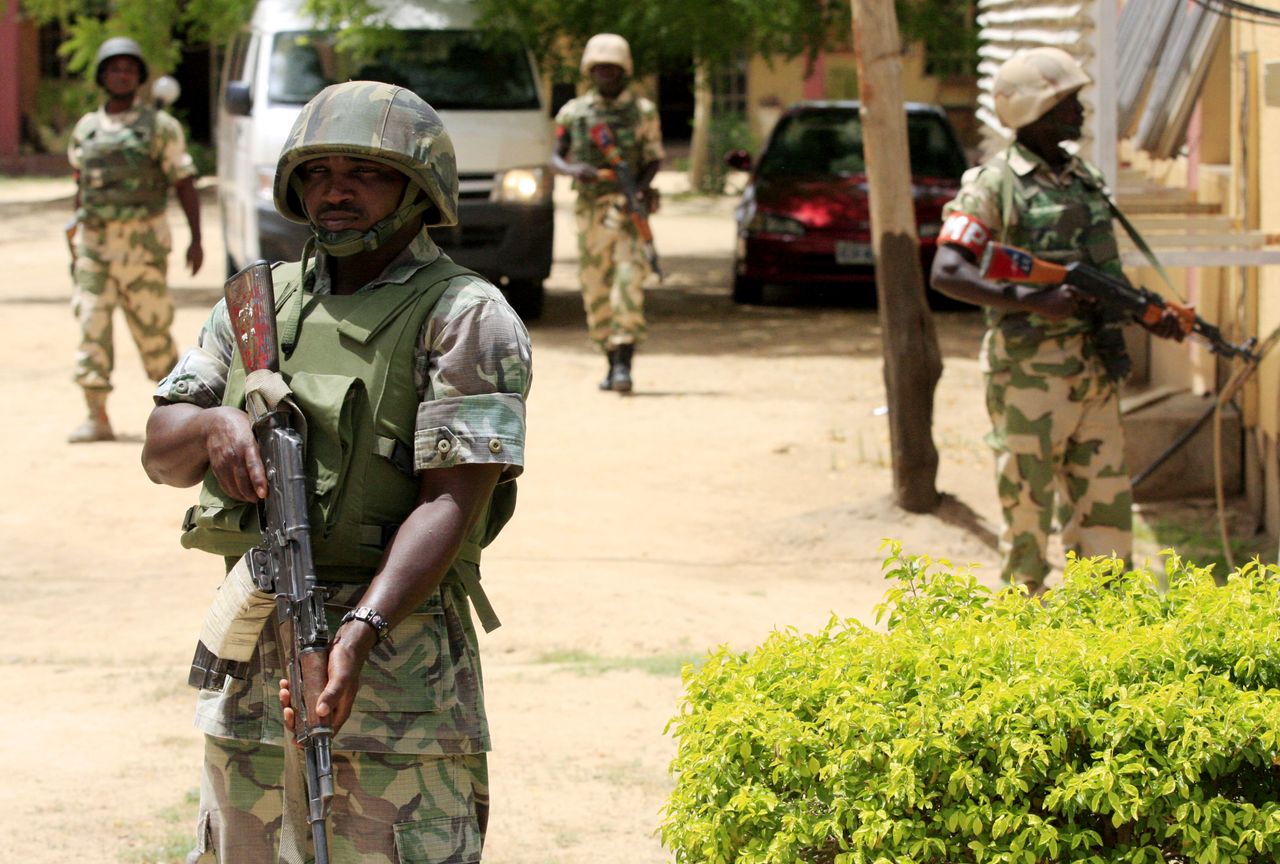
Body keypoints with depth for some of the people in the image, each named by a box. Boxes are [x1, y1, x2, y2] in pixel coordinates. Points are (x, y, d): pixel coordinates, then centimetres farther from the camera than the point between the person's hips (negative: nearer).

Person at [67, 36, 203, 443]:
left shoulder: (160, 127, 0)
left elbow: (184, 184, 0)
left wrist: (196, 239, -6)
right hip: (94, 244, 3)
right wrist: (75, 236, 17)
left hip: (142, 243, -3)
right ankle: (97, 419, -6)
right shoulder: (86, 129, 10)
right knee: (92, 327, -6)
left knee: (152, 328, 1)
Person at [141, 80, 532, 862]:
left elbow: (452, 502, -15)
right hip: (250, 667, 6)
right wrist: (215, 424, -12)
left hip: (395, 677, -6)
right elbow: (161, 454, 12)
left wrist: (363, 629, -28)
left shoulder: (464, 318, -6)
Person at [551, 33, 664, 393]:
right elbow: (556, 157, 9)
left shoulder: (643, 111, 4)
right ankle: (612, 363, 19)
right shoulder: (574, 112, 9)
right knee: (595, 289, 6)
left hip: (628, 209, -3)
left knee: (628, 282, -16)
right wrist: (574, 170, -14)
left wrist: (641, 187, -14)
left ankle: (625, 364, -20)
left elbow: (654, 160, 6)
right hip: (590, 210, 3)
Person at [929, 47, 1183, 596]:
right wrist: (1031, 301, -26)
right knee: (1028, 513, 0)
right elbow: (946, 273, -17)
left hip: (1095, 372, 7)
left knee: (1106, 508, 8)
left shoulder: (1087, 181, 15)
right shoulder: (994, 185, -8)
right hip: (1030, 373, -7)